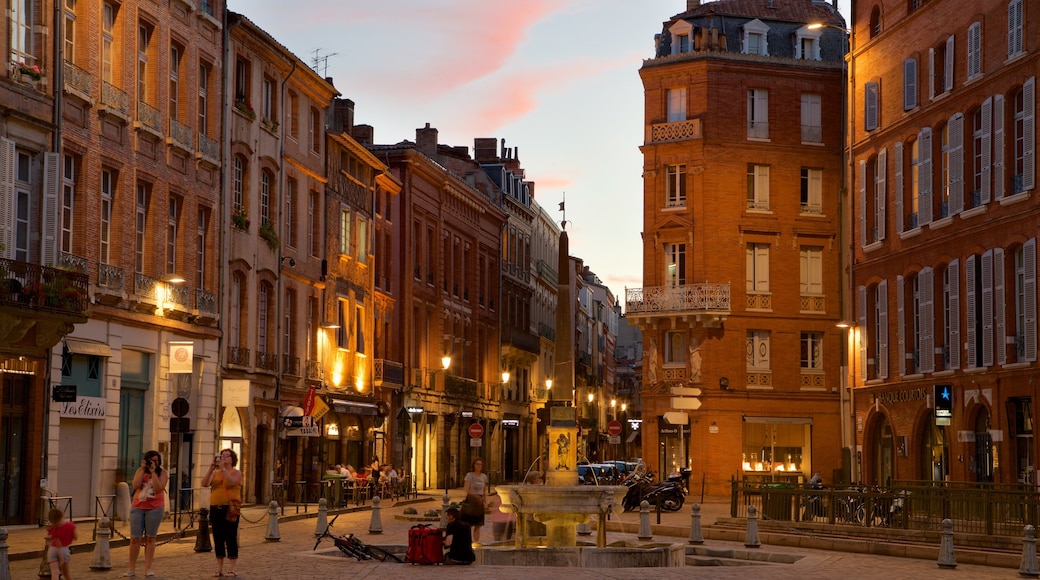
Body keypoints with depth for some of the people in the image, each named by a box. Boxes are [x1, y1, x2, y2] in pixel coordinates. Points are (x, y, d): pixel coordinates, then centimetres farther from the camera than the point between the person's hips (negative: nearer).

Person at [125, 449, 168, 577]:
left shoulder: (162, 472, -1)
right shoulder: (140, 470, 6)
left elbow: (158, 488, -15)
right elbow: (135, 485, -9)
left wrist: (153, 471, -16)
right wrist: (143, 469, -10)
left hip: (155, 508, -2)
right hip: (137, 507, 2)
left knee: (150, 538, 2)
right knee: (135, 538, 1)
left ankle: (148, 568, 5)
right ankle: (131, 568, 7)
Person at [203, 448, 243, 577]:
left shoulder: (236, 473, 3)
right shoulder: (215, 473, 13)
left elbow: (231, 482, -18)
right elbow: (204, 483, -3)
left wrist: (223, 468, -19)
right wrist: (211, 468, -11)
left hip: (230, 509, -4)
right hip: (215, 509, 4)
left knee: (231, 538, -4)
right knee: (218, 539, 7)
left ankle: (231, 569, -1)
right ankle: (219, 569, 13)